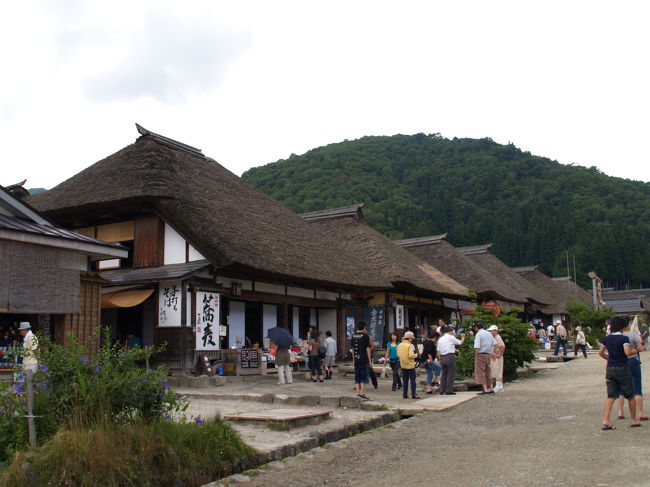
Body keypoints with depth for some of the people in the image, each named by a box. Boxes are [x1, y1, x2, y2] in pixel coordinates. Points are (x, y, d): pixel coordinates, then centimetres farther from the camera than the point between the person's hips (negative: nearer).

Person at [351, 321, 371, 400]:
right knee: (363, 377, 0)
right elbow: (367, 349, -7)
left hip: (356, 360, 5)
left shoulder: (353, 336, 9)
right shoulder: (365, 336, -7)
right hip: (364, 360, -5)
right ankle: (362, 393, -2)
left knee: (357, 378, 9)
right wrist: (369, 360, -2)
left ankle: (358, 393, 9)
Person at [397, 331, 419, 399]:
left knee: (405, 380, 12)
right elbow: (411, 355, -22)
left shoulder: (400, 345, 5)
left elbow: (398, 354, 8)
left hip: (403, 365, 6)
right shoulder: (410, 345, -14)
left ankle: (405, 394, 12)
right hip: (410, 365, -6)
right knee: (412, 380, 2)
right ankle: (413, 394, 1)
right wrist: (416, 355, -4)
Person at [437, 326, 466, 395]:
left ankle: (442, 391, 13)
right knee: (451, 374, -1)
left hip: (442, 357, 6)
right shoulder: (451, 337, -3)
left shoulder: (440, 339, 14)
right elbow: (460, 343, 5)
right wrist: (463, 337, 22)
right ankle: (449, 391, -2)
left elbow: (438, 351, 12)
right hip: (450, 357, -6)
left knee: (443, 374, 13)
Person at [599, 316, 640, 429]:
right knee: (630, 395, 13)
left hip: (610, 368, 5)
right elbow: (627, 352, -24)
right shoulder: (624, 338, -12)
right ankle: (634, 420, 22)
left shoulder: (607, 338, 5)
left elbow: (600, 353, 10)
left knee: (611, 396, 5)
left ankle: (606, 420, -8)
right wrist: (635, 351, -4)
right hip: (622, 368, -5)